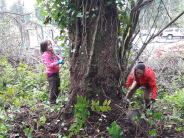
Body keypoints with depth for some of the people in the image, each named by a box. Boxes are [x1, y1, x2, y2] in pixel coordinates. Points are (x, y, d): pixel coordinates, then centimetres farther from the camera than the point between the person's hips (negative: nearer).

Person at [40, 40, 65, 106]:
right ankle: (52, 103, 15)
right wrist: (57, 62, -27)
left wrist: (62, 59, -1)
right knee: (53, 90, -1)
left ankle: (54, 100, 32)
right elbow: (49, 65, -20)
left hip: (56, 73, 8)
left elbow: (58, 58, 22)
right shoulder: (45, 55, -13)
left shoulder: (53, 53, 12)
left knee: (58, 89, 16)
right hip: (51, 74, -8)